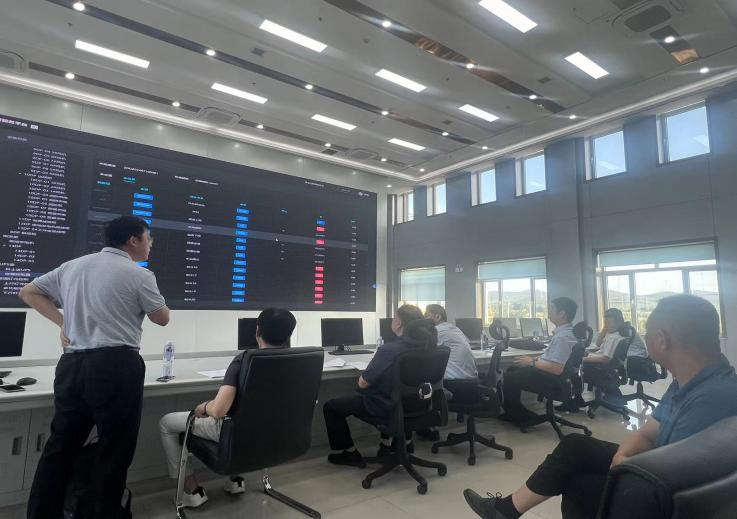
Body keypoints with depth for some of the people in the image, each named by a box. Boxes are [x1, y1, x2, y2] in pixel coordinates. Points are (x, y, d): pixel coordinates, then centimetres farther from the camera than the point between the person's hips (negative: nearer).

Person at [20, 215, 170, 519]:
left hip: (71, 365, 7)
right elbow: (162, 319, 3)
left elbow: (28, 292, 23)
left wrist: (62, 323, 15)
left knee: (60, 447, 15)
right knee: (114, 451, 5)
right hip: (117, 366, -7)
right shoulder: (139, 275, -7)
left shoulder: (72, 266, 13)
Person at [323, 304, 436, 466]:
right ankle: (388, 440, 34)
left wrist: (363, 376, 1)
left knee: (330, 407, 9)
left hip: (385, 409, -6)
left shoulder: (389, 350, -30)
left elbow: (363, 383, -20)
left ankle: (348, 452, 17)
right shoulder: (423, 345, -9)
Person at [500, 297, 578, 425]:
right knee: (512, 370, 16)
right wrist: (534, 359, 7)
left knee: (509, 379, -7)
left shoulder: (562, 337, -27)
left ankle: (520, 416, 14)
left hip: (553, 379, -10)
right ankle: (513, 412, 24)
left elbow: (557, 369, -31)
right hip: (547, 371, 10)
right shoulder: (565, 331, 4)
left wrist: (532, 362, -19)